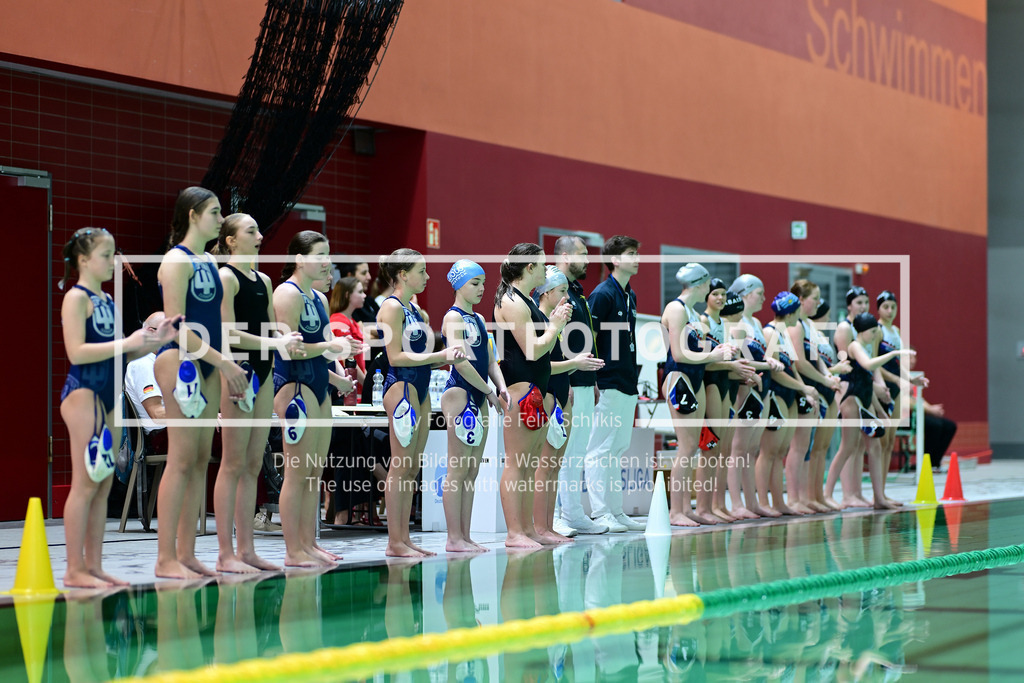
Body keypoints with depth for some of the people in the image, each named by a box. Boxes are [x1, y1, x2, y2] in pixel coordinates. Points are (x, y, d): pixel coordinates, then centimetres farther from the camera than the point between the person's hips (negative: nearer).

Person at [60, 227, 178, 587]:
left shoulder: (107, 300, 17)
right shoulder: (76, 297, -8)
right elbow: (76, 352, -19)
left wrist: (155, 340, 5)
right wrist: (127, 343, -21)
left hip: (108, 395, 9)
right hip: (83, 392, -9)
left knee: (104, 483, 7)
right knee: (85, 483, -9)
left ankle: (93, 564, 11)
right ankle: (75, 569, -6)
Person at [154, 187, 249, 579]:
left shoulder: (208, 262, 18)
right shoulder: (177, 261, -9)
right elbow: (177, 325, -15)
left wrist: (224, 365, 13)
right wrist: (224, 362, -17)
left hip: (207, 366, 9)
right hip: (179, 360, -9)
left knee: (201, 460, 7)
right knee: (181, 459, -11)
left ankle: (186, 553, 10)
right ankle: (166, 559, -9)